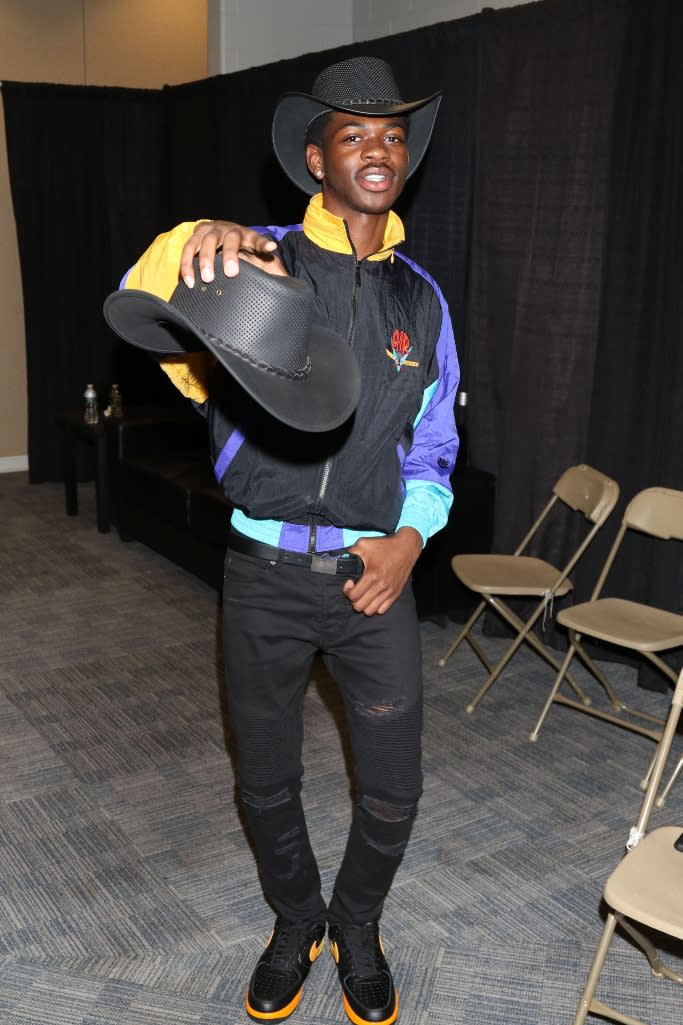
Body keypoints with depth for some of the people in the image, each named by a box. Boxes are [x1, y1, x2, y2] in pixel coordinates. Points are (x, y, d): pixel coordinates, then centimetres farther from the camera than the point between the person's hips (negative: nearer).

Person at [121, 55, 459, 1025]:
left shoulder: (421, 299, 6)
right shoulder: (259, 263, -4)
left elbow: (434, 446, 12)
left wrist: (410, 538, -5)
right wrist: (193, 245, -44)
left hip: (374, 576, 2)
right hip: (265, 575, -1)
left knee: (393, 792, 8)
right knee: (266, 781, 15)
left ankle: (357, 928, 39)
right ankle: (295, 922, 43)